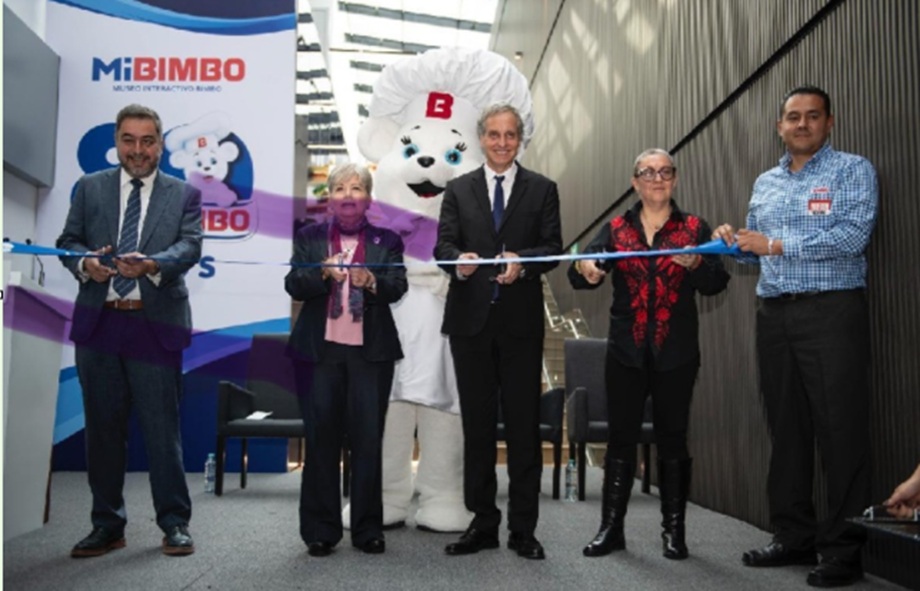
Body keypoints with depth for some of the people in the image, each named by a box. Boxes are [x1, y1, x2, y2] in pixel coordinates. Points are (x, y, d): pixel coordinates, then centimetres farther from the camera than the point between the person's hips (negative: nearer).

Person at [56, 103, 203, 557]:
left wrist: (151, 263, -27)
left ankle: (175, 524, 12)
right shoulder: (89, 188, 12)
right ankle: (107, 525, 22)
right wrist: (84, 263, -14)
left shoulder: (184, 195, 6)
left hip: (156, 324, -2)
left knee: (162, 428, 0)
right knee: (103, 428, 9)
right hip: (98, 322, 3)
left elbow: (190, 247, -7)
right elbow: (68, 240, 9)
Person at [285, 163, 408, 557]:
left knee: (368, 440, 1)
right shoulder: (310, 238, 10)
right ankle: (320, 531, 13)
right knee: (321, 440, 4)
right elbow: (293, 285, -1)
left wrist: (371, 281, -24)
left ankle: (368, 529, 12)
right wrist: (323, 272, -19)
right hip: (319, 350, 1)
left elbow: (398, 287, -4)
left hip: (371, 352, 0)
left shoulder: (387, 241, 8)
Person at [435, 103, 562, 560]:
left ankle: (523, 528, 11)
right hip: (470, 319, 2)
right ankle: (482, 522, 19)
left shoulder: (542, 189, 7)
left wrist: (523, 263, -21)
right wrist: (459, 261, -22)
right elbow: (443, 245, 1)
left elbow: (553, 247, -1)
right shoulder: (458, 189, 11)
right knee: (477, 423, 8)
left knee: (524, 424, 2)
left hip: (520, 320, -1)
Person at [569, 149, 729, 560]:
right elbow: (581, 272, -5)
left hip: (676, 353, -1)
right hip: (626, 351, 1)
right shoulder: (616, 229, 7)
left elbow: (716, 283, -7)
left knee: (672, 440, 6)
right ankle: (611, 528, 13)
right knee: (621, 438, 4)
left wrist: (696, 264, -28)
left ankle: (674, 530, 16)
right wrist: (584, 269, -29)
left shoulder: (695, 229, 4)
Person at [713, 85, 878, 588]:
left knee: (840, 429, -4)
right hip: (774, 315, 6)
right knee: (786, 427, 9)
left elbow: (852, 235, -15)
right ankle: (794, 537, 20)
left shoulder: (852, 171, -1)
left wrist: (776, 244, -18)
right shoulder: (765, 183, 18)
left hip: (832, 311, -6)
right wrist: (735, 242, 1)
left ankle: (845, 549, 5)